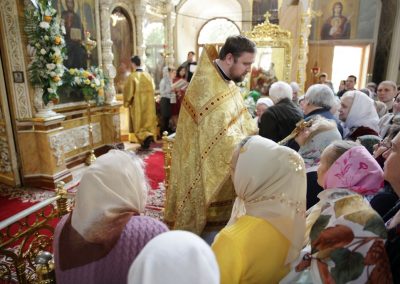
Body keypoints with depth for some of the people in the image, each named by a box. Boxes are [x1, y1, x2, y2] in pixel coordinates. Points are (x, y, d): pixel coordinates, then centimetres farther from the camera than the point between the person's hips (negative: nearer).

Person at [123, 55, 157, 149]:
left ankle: (146, 136, -15)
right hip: (148, 104, 4)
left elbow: (128, 91, -10)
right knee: (148, 121, 13)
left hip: (137, 105, -4)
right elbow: (152, 89, 8)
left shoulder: (132, 76, -14)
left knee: (139, 124, 5)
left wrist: (127, 103, 5)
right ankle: (149, 136, 17)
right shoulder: (148, 75, 1)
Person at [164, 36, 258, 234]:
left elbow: (243, 123, 10)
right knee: (208, 223, 8)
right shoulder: (208, 87, -24)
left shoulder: (227, 83, 8)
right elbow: (223, 139, -29)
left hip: (222, 166, 9)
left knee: (218, 219, 20)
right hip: (204, 167, -9)